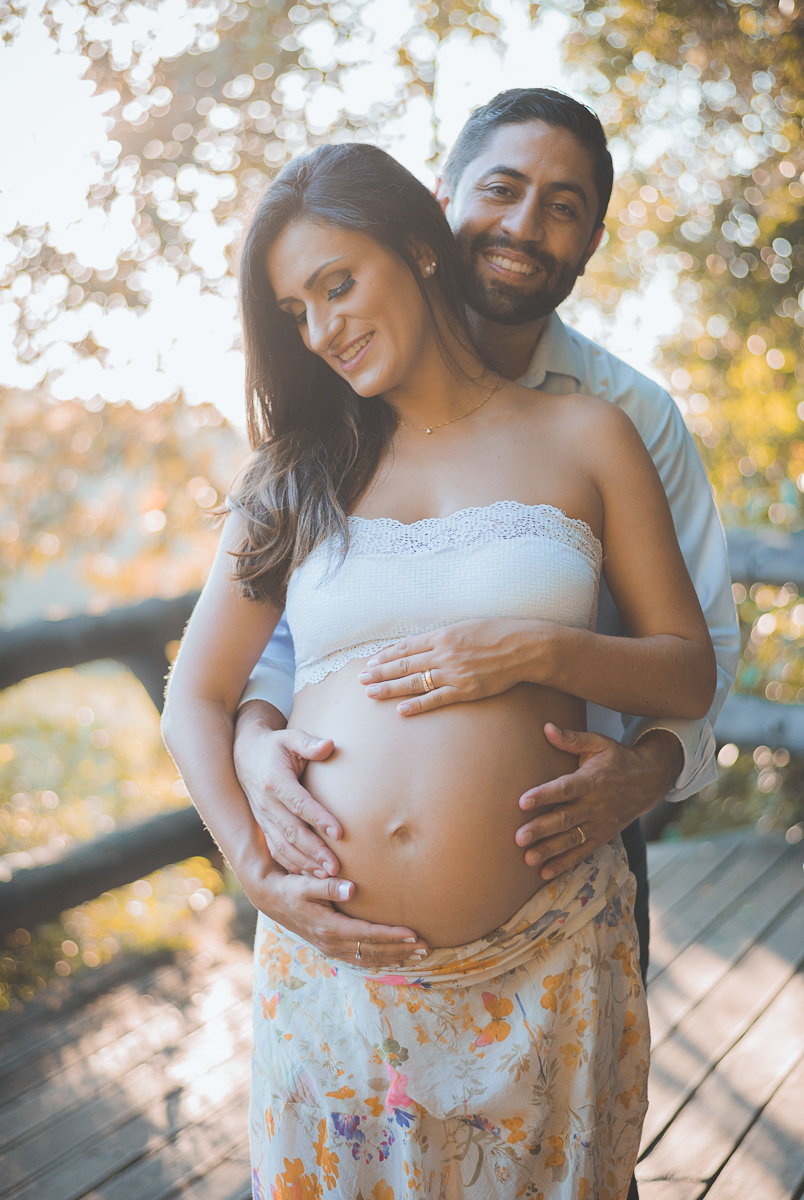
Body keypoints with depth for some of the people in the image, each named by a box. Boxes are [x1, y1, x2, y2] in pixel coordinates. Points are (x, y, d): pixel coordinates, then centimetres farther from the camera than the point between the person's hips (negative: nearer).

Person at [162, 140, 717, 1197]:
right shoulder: (296, 475, 8)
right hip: (328, 951, 2)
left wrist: (541, 649, -13)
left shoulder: (584, 437, 4)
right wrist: (254, 865, -7)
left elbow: (689, 675, 5)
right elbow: (195, 699, 8)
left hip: (541, 960, -1)